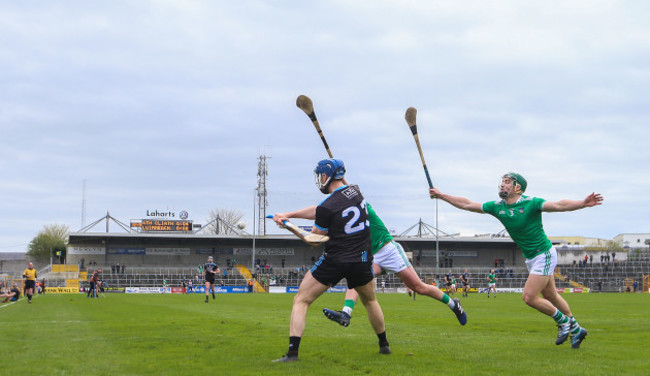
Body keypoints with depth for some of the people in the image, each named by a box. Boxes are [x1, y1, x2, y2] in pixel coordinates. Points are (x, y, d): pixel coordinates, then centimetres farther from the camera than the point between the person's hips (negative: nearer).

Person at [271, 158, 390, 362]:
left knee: (301, 301, 3)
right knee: (370, 301, 29)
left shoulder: (327, 207, -15)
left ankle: (292, 351, -7)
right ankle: (384, 345, 36)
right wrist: (288, 215, 10)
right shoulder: (356, 191, 6)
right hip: (362, 259, 6)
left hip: (335, 260, -6)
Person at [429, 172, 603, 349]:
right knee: (551, 297, 15)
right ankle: (576, 329, 31)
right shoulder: (497, 206, 1)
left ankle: (563, 321, 9)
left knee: (529, 297, -12)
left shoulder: (531, 203, -18)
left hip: (544, 255, -7)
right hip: (530, 259, 7)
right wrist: (441, 195, 4)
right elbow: (467, 204, 6)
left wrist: (583, 203, -46)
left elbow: (558, 205, -30)